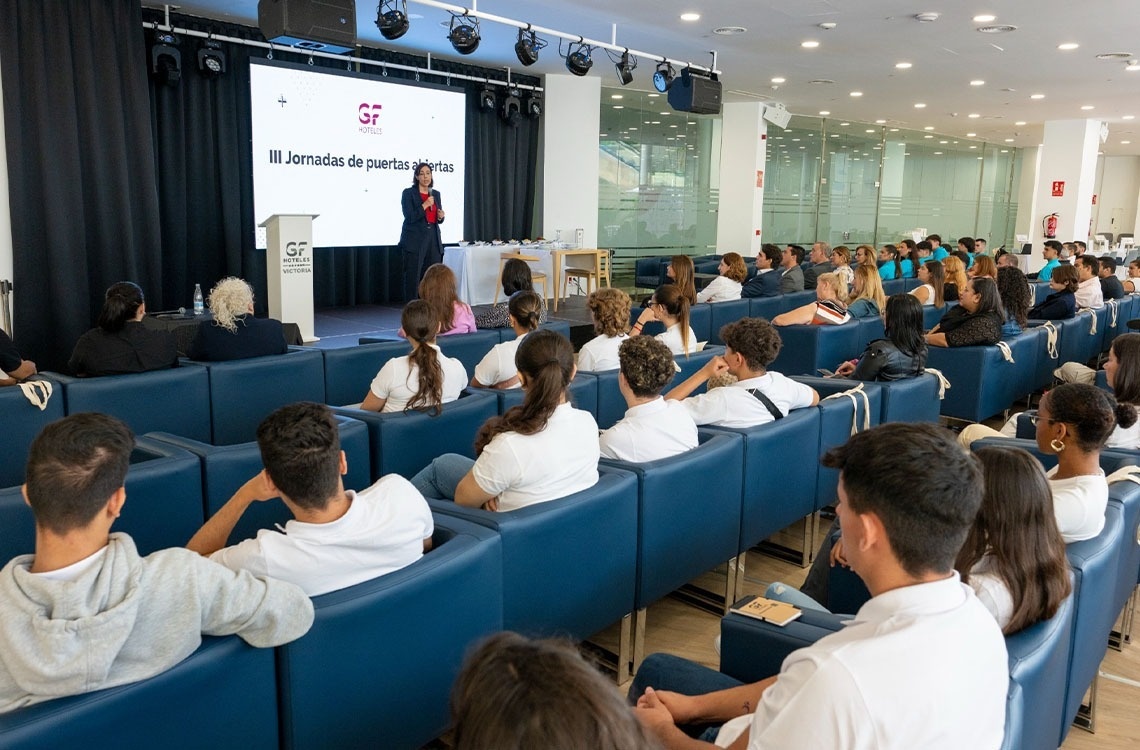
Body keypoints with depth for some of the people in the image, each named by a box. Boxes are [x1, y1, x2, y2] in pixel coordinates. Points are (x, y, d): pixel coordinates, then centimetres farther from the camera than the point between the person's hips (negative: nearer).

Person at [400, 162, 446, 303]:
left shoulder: (436, 194, 13)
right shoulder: (408, 193, -3)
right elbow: (409, 217, -11)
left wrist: (441, 216, -2)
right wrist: (425, 205, -18)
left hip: (433, 241, 5)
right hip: (414, 242, -5)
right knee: (413, 280, -4)